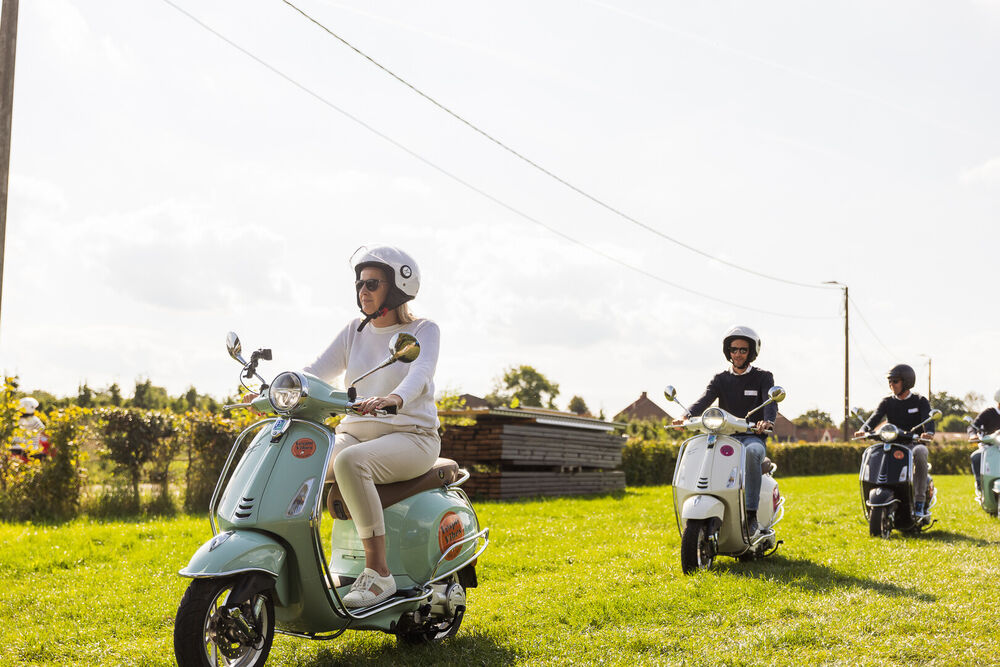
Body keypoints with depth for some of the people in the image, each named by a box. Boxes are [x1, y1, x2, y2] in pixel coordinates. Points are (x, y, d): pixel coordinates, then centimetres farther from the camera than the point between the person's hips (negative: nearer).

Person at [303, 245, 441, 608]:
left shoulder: (424, 330, 0)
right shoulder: (354, 331, 15)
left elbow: (420, 373, -21)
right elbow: (315, 371, 6)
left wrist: (393, 399, -44)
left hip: (409, 437, -5)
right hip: (354, 433, 5)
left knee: (350, 461, -36)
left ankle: (378, 572, -30)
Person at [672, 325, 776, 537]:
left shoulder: (763, 377, 8)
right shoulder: (721, 379, 15)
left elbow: (771, 402, -11)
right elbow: (704, 400, -4)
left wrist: (767, 421, -36)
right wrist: (687, 416, -27)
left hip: (752, 437, -3)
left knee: (751, 452, -39)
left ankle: (751, 514, -37)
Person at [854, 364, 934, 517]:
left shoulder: (920, 401, 6)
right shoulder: (887, 402, 12)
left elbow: (928, 419, -12)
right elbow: (875, 417, -5)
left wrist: (928, 432, -37)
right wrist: (864, 429, -28)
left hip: (914, 443, -2)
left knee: (920, 452, -38)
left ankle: (919, 501, -31)